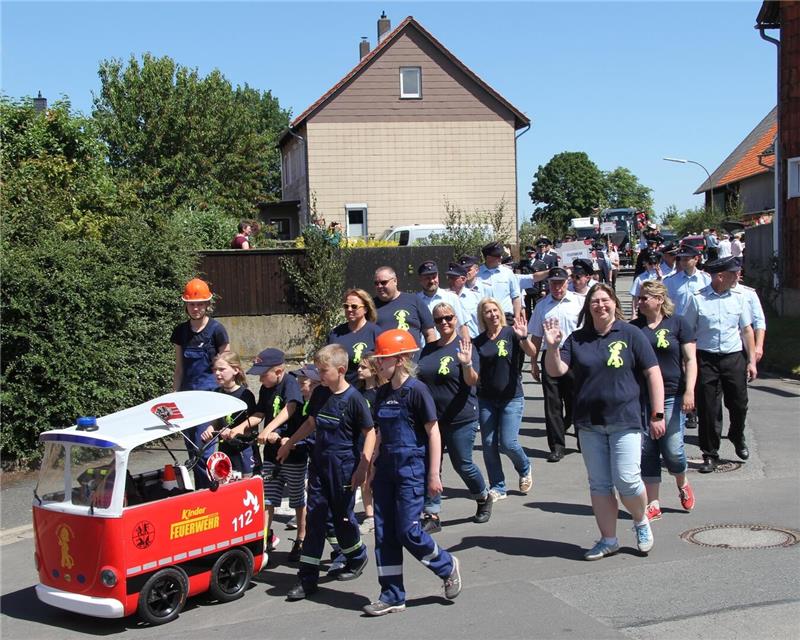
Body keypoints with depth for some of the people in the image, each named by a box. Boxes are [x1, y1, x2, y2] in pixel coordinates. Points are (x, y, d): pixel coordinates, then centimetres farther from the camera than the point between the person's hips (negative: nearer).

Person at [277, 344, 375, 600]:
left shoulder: (353, 398, -13)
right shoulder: (319, 393, 5)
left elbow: (370, 433, -11)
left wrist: (363, 467, -16)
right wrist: (289, 444, 25)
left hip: (344, 468, -5)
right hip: (319, 464, 5)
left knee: (342, 516, 6)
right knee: (314, 519, 2)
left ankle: (357, 557, 35)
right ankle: (307, 578, 3)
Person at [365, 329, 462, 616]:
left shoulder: (416, 390, -12)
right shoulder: (383, 393, 9)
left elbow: (433, 433, -11)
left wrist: (434, 474, -13)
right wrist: (373, 466, 17)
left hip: (411, 470, -7)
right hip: (386, 470, 7)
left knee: (407, 532, -7)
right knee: (384, 533, 6)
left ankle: (448, 567, 19)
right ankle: (392, 596, 14)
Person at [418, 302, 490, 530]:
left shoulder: (463, 346, -7)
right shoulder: (428, 349, 10)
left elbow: (472, 381, -15)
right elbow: (419, 378, 21)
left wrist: (467, 364, -33)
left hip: (460, 419, -5)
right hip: (431, 417, 5)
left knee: (462, 464, 5)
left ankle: (483, 498, 31)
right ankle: (432, 515, 9)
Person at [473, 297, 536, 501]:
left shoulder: (511, 333, -5)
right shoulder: (478, 341, 5)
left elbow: (531, 352, -19)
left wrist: (524, 338, -39)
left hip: (511, 398, -4)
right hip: (486, 399, 4)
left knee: (507, 443, -9)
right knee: (489, 443, 2)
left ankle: (525, 468, 22)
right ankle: (497, 487, 15)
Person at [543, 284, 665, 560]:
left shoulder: (631, 335, -1)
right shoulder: (577, 339, 7)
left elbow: (653, 374, -1)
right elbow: (555, 371, 0)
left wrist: (657, 415, -5)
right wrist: (552, 347, -19)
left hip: (625, 420, -3)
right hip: (589, 423, 4)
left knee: (627, 480, -9)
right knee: (599, 484, 8)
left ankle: (641, 522, 20)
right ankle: (608, 540, 21)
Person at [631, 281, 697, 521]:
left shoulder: (677, 323, 1)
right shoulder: (633, 327, 9)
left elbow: (690, 360, -1)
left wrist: (689, 391, -11)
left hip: (671, 396, -3)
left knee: (672, 449, -5)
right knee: (646, 451, 2)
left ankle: (682, 484, 28)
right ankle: (653, 504, 11)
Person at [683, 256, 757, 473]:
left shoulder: (739, 296, 3)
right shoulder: (697, 299, -7)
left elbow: (746, 329, 8)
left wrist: (752, 361, 5)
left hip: (735, 358, 3)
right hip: (706, 360, -2)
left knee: (739, 404, 9)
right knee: (708, 409, 2)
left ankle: (738, 438, 40)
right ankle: (710, 455, 17)